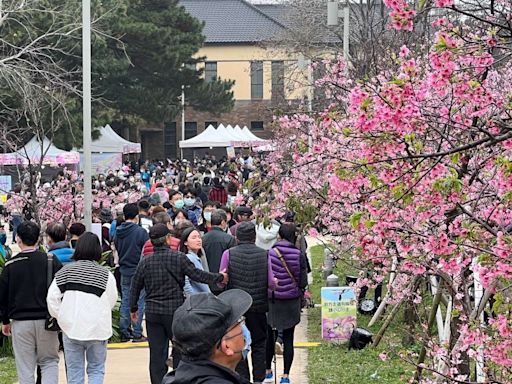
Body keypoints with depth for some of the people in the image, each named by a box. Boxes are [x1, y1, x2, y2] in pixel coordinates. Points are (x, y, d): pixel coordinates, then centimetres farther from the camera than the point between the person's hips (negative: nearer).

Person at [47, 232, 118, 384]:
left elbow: (52, 298, -3)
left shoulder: (65, 271, -2)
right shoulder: (106, 275, -8)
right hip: (97, 329, -2)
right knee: (96, 369, 10)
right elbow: (111, 301, -3)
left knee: (74, 371, 10)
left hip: (71, 328, 2)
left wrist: (61, 317, 9)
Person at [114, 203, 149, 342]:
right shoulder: (141, 232, -14)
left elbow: (116, 249, 11)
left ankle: (124, 333, 14)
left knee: (125, 302, 12)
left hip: (124, 271, 5)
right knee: (139, 302, 0)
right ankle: (137, 334, 0)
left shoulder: (118, 232, 2)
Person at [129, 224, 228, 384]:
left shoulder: (145, 262, 1)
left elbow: (135, 288, 8)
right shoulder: (179, 258, -9)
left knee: (157, 353, 6)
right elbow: (197, 275, -7)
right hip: (175, 311, -3)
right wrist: (220, 278, 7)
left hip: (152, 312, 3)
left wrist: (133, 308, 22)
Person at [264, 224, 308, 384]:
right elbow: (303, 282, -7)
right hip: (292, 301, 0)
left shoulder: (269, 254, -12)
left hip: (272, 300, 0)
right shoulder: (298, 255, -10)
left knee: (269, 336, 15)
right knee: (288, 338, 7)